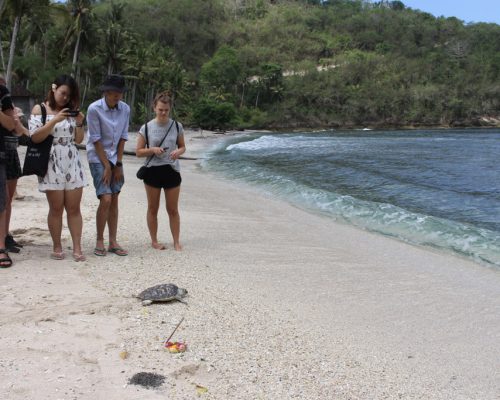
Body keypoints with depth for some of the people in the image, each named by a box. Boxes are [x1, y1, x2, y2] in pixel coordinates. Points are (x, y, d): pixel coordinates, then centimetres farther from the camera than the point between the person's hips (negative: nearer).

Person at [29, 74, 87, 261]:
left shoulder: (71, 111, 13)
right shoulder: (39, 109, 2)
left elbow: (79, 139, 12)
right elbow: (35, 137, -9)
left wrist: (79, 123, -6)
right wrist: (55, 120, -16)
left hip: (72, 164, 3)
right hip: (51, 165, -3)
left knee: (74, 208, 1)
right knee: (56, 208, 0)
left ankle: (77, 248, 3)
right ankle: (57, 247, 11)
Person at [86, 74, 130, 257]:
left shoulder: (125, 109, -2)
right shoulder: (94, 109, -15)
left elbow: (123, 137, 2)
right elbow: (96, 140, -13)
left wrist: (118, 164, -1)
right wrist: (107, 166, -13)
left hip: (116, 158, 5)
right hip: (98, 158, -5)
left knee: (114, 200, 6)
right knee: (106, 199, -12)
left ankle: (113, 242, 13)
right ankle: (99, 241, 3)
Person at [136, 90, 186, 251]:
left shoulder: (177, 126, -1)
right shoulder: (146, 128, -4)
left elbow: (182, 146, 10)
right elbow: (138, 152, 0)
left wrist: (178, 152, -13)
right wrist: (152, 149, -19)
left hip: (171, 170, 1)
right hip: (152, 170, -1)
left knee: (173, 209, 6)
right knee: (153, 208, 9)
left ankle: (176, 241, 17)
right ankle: (154, 240, 22)